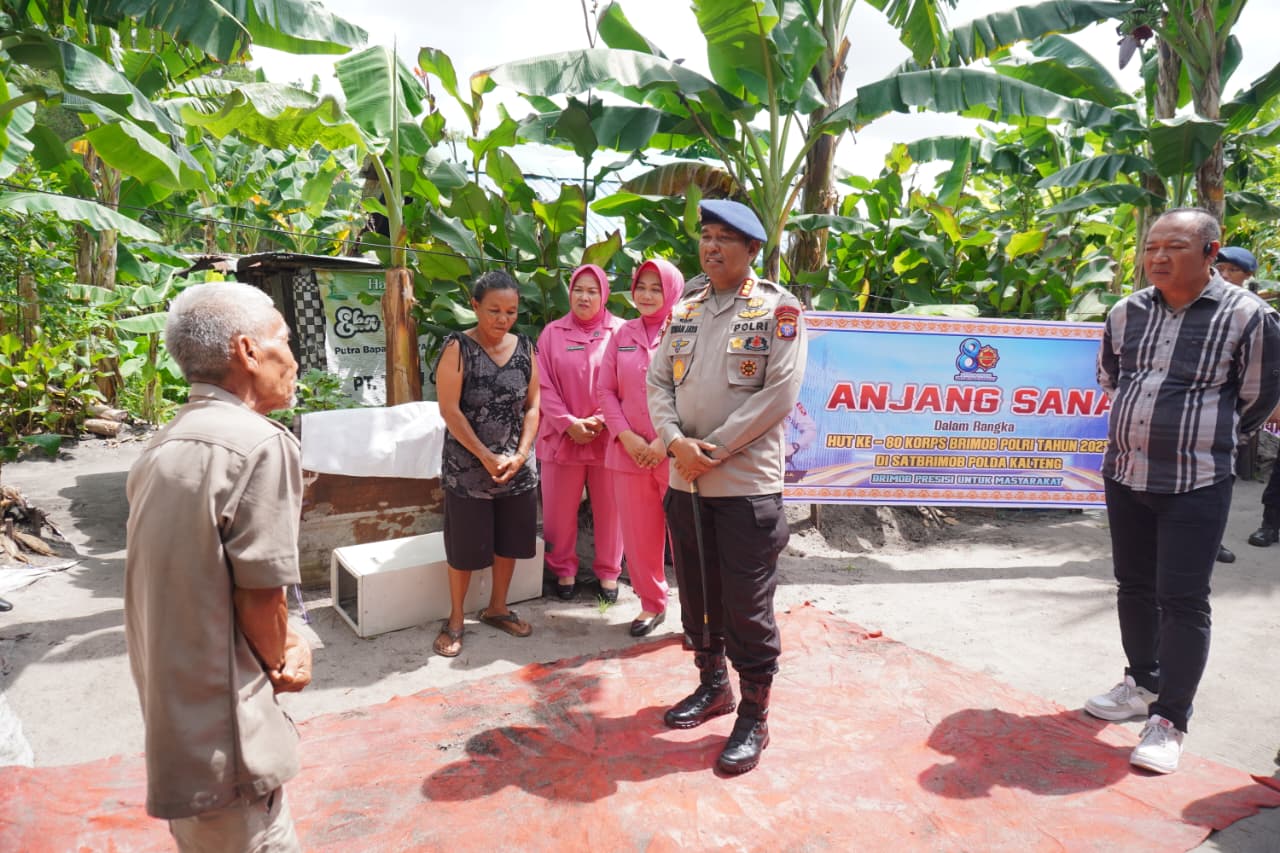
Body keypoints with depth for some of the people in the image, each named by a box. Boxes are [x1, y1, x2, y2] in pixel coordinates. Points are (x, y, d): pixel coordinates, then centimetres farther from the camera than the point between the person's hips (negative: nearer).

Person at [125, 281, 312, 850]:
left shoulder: (162, 448, 7)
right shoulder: (260, 444, -20)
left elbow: (183, 583, 10)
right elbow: (260, 595, -17)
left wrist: (281, 643, 3)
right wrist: (280, 664, 2)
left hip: (166, 713, 9)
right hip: (221, 734, -9)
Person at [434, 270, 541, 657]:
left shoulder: (524, 347, 3)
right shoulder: (458, 347, -10)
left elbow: (532, 405, 4)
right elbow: (449, 409, -14)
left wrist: (520, 454, -8)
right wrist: (486, 457, -15)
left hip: (516, 467, 4)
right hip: (467, 468, -4)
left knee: (510, 539, 13)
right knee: (466, 545, 5)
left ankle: (497, 608, 34)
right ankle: (455, 620, 23)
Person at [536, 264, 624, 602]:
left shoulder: (620, 332, 0)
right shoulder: (552, 332, 3)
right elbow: (544, 386, -1)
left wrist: (599, 421, -12)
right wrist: (569, 423, -11)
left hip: (607, 438, -1)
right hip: (562, 436, 1)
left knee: (609, 509, 8)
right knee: (559, 511, 8)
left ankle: (608, 572, 24)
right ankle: (564, 570, 25)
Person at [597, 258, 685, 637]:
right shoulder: (623, 334, 9)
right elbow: (605, 390, 7)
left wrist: (667, 440, -14)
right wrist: (626, 436, -6)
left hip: (674, 453, -4)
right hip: (629, 452, 4)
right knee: (638, 535, 12)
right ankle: (651, 604, 29)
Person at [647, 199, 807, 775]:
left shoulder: (779, 309, -4)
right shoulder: (684, 312, 12)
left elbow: (780, 394, -13)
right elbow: (658, 382, 8)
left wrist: (711, 450, -15)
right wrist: (677, 442, -12)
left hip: (747, 484, -5)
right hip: (685, 483, 6)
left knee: (747, 609, 1)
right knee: (697, 596, 17)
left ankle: (754, 717, 20)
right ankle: (712, 686, 38)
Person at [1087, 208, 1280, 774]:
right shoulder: (1127, 312, 3)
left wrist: (1208, 439, 11)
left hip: (1196, 484, -5)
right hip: (1124, 473, 5)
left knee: (1183, 600, -3)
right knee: (1134, 587, 16)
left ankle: (1169, 720, 8)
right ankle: (1144, 684, 35)